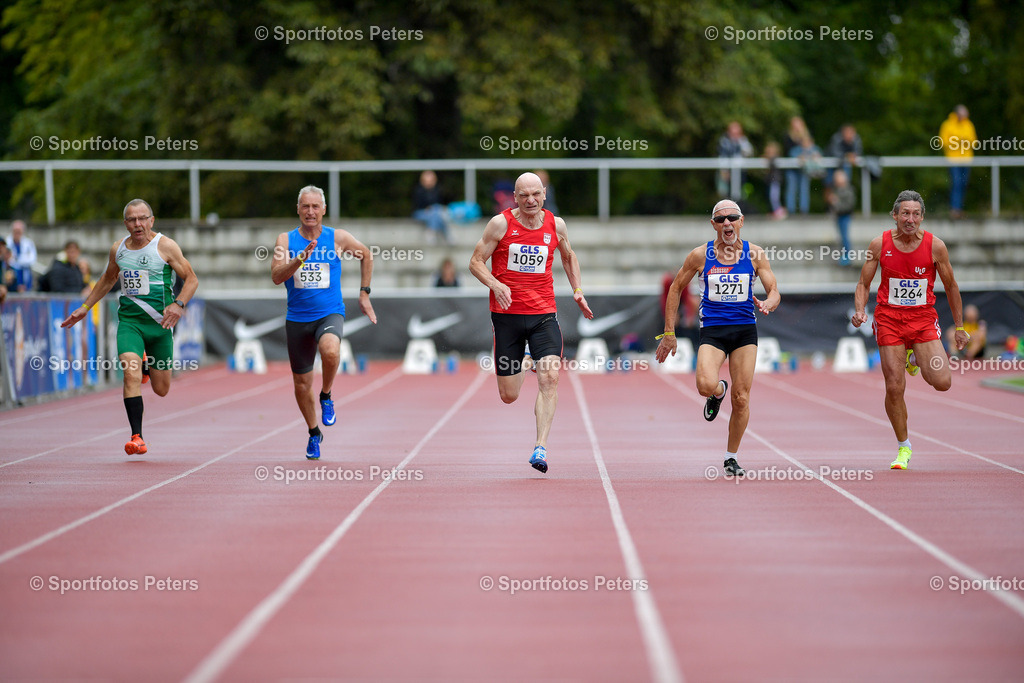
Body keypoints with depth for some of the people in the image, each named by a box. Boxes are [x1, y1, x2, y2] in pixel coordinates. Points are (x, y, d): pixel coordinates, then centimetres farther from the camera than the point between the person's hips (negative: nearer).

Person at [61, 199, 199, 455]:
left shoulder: (165, 246, -5)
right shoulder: (118, 249, 7)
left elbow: (191, 279, -2)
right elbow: (107, 280, 26)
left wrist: (179, 304, -20)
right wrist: (85, 307, 25)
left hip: (159, 322, -1)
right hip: (129, 321, 2)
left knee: (161, 389, 9)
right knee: (131, 375, -22)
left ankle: (149, 365, 46)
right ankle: (136, 437, -16)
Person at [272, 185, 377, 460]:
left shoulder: (338, 238, -2)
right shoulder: (286, 240, -1)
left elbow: (366, 255, 16)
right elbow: (276, 276, -14)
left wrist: (364, 293, 14)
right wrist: (300, 258, -28)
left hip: (330, 314, -2)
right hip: (297, 319, 2)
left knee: (330, 351, -36)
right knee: (302, 382, 10)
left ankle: (326, 396, -6)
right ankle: (313, 433, 34)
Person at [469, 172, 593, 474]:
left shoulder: (555, 225, 4)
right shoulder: (501, 223, -5)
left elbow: (569, 257, 24)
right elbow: (476, 261, -1)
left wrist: (577, 290, 10)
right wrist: (495, 285, -19)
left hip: (543, 315, 1)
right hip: (507, 313, -1)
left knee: (550, 377, -20)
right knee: (509, 396, 4)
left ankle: (541, 447, -18)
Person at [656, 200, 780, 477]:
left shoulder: (755, 254, 2)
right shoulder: (700, 255, 0)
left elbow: (774, 291, 3)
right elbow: (676, 289, 8)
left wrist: (767, 304, -22)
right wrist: (669, 333, 5)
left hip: (745, 329, 1)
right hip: (712, 329, -1)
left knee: (741, 399, -2)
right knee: (706, 386, -26)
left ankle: (731, 457, 17)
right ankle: (718, 392, 14)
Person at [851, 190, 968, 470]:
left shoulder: (935, 246, -6)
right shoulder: (880, 244, -5)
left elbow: (951, 287, 5)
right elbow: (863, 284, 5)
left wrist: (959, 327, 9)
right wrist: (859, 311, -14)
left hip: (923, 318, 0)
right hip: (889, 318, 0)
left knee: (942, 382, -15)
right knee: (895, 388, -4)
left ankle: (915, 359, 20)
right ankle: (903, 448, 16)